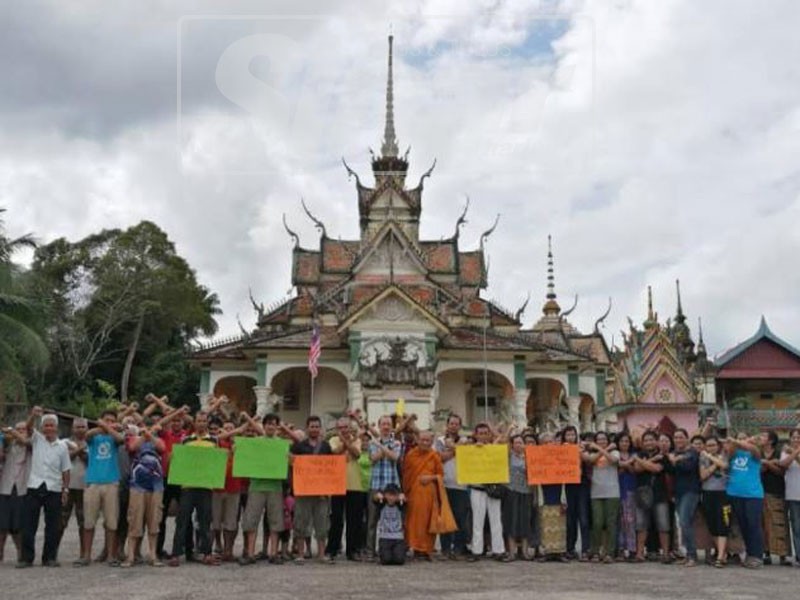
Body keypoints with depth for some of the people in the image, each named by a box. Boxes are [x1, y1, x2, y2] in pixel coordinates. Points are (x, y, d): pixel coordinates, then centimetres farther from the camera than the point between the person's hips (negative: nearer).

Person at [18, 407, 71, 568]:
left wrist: (65, 489, -1)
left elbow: (65, 470, 6)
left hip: (54, 490, 0)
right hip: (34, 487, 0)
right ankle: (27, 558, 9)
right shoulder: (37, 439, 5)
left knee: (52, 526, 4)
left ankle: (49, 558, 13)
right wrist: (33, 416, -36)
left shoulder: (62, 446, 5)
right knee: (28, 524, 1)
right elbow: (28, 427, -15)